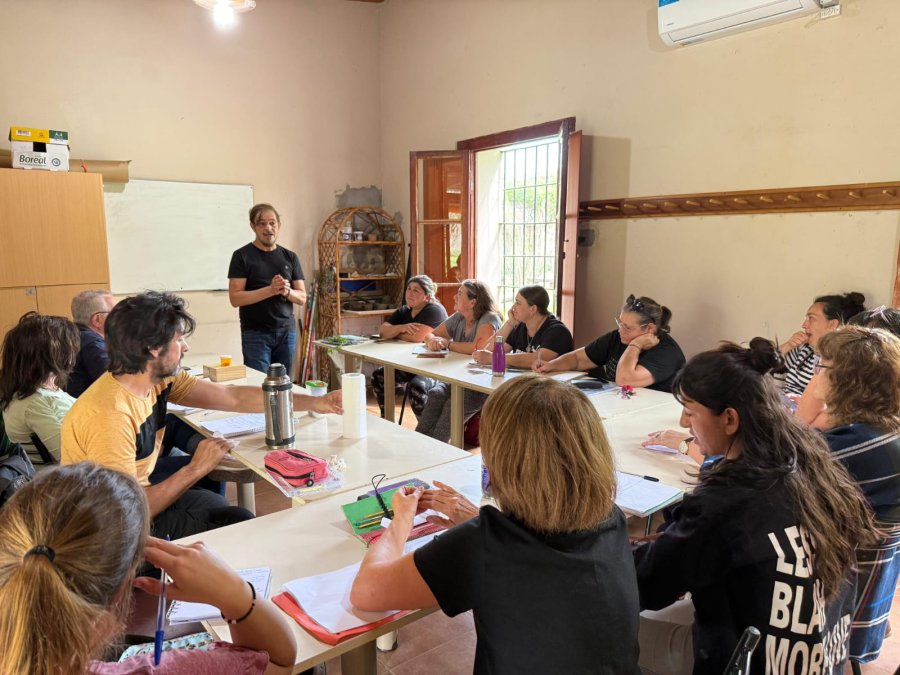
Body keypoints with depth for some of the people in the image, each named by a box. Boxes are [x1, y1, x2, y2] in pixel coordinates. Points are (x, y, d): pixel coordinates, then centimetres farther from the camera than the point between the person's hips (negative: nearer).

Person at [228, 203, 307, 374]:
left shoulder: (290, 257, 9)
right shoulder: (242, 256, -3)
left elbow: (302, 298, 8)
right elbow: (235, 298, -10)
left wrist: (287, 291, -13)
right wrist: (271, 290, -21)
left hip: (287, 332, 4)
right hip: (255, 334, -3)